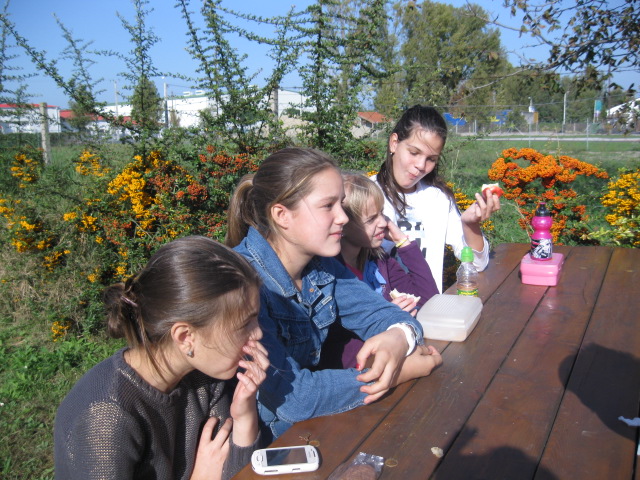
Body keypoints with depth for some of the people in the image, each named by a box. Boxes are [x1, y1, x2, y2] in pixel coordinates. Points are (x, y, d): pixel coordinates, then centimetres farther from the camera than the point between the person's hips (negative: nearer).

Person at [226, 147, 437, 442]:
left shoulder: (321, 264, -3)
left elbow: (381, 313, 2)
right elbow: (292, 397, -29)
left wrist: (399, 337, -23)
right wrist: (409, 369, -22)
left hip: (308, 428, 7)